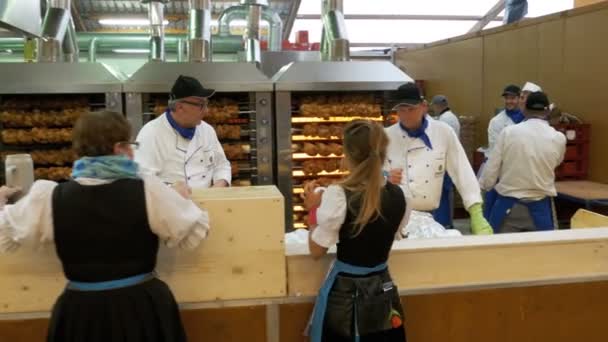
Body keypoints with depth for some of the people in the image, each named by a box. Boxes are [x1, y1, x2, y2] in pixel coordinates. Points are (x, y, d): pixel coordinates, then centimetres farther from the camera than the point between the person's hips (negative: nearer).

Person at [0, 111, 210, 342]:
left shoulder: (49, 196, -9)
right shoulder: (148, 190, -16)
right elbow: (193, 232, -6)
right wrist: (181, 199, 14)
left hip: (80, 311, 2)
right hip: (141, 307, -1)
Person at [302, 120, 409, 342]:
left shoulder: (338, 195, -20)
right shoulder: (398, 195, -6)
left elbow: (317, 251, -12)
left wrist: (313, 210, -1)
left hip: (345, 293, -4)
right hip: (382, 289, 4)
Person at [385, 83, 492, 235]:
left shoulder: (443, 132, -1)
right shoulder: (387, 136, -3)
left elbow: (462, 171, -3)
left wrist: (476, 214, -10)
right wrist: (386, 178, -22)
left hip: (429, 217, 1)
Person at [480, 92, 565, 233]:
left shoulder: (508, 132, -10)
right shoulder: (559, 138, -6)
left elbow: (491, 169, -5)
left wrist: (483, 186, 14)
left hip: (508, 206, 0)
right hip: (539, 208, 1)